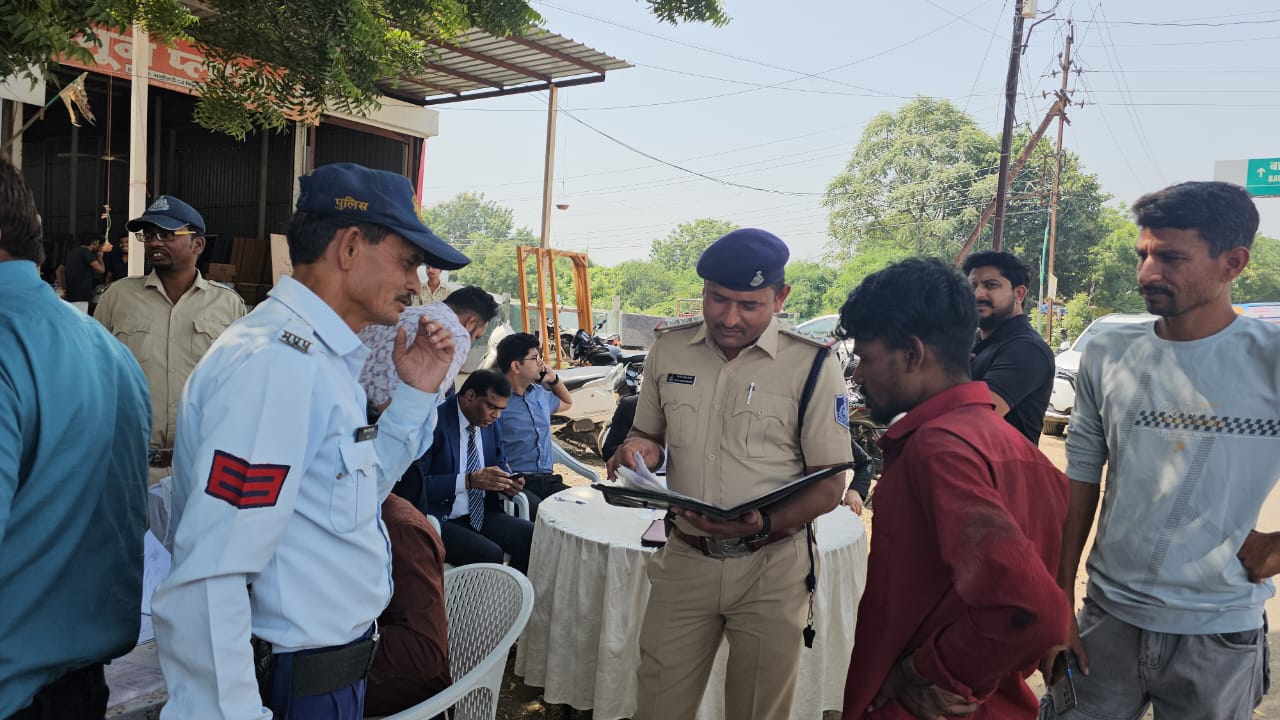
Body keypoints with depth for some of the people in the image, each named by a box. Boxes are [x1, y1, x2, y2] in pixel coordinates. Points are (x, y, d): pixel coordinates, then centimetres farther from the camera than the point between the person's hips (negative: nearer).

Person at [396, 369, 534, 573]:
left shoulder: (491, 424, 9)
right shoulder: (434, 422, -15)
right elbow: (416, 484, -21)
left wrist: (507, 482, -1)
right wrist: (469, 480, -28)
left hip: (482, 514, 7)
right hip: (440, 520, -7)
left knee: (533, 538, -15)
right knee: (490, 554, -30)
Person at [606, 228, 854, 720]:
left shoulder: (813, 365, -10)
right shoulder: (668, 349, 1)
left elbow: (830, 485, -8)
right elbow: (648, 435, 15)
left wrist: (763, 523, -25)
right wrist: (639, 450, -10)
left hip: (769, 569, -2)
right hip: (684, 561, 3)